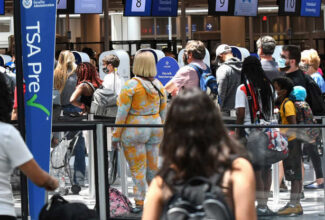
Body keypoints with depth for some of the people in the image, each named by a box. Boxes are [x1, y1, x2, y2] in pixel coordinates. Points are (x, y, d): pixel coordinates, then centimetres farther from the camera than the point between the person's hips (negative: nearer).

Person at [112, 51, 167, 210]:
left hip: (134, 130, -5)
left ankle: (140, 204, -1)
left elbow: (122, 113, -13)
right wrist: (161, 133, 21)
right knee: (152, 167, 14)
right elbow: (163, 112, 11)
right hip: (154, 130, 5)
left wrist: (116, 135, -6)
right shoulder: (158, 86, 5)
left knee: (137, 169, -1)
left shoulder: (130, 86, -13)